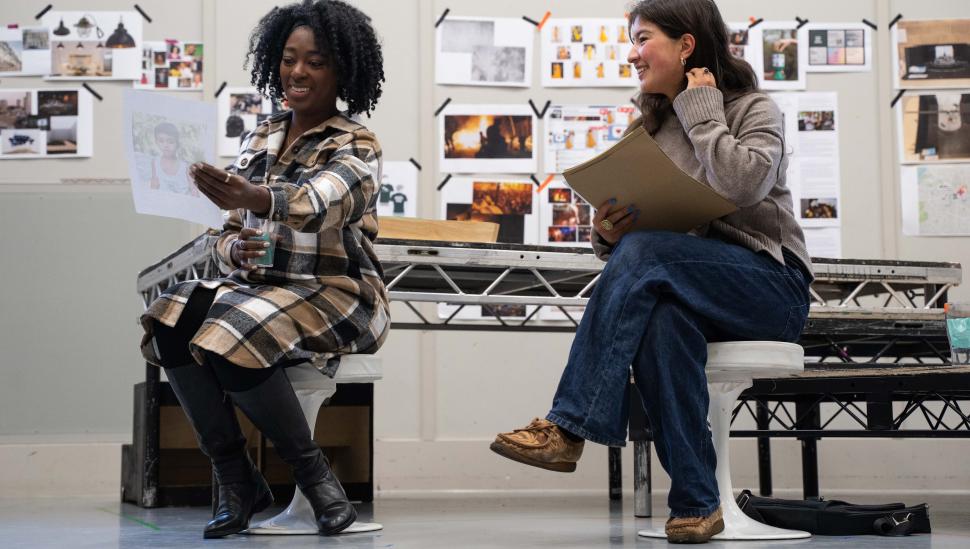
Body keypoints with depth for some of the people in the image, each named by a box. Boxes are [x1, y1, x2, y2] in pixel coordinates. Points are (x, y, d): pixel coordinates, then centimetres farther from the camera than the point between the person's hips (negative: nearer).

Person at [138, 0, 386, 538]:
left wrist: (250, 198, -51)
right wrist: (234, 249, -13)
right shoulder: (260, 139, 13)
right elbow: (230, 231, 13)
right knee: (170, 321, -23)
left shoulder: (355, 147, -6)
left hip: (338, 294, -6)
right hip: (261, 283, 6)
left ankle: (313, 472, -13)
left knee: (232, 337, -33)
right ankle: (235, 477, -14)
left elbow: (316, 202, -30)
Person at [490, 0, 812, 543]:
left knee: (644, 253, -33)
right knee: (663, 319, -36)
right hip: (681, 288, 4)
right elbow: (631, 227, 12)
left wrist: (702, 111, -11)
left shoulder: (755, 109, 1)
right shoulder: (650, 128, 17)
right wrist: (607, 234, -11)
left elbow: (744, 185, -22)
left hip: (771, 287, -4)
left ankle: (569, 427, -34)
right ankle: (695, 503, -33)